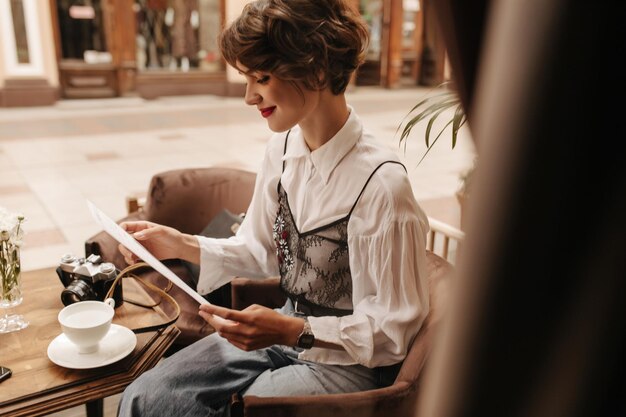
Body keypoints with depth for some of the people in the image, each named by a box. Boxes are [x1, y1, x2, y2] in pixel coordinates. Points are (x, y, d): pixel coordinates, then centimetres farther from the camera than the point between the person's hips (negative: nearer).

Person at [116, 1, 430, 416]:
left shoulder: (381, 182, -26)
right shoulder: (283, 149, -4)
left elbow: (392, 331, -18)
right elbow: (260, 251, 7)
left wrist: (292, 332, -26)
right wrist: (179, 245, -4)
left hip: (348, 360, -5)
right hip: (285, 330, 6)